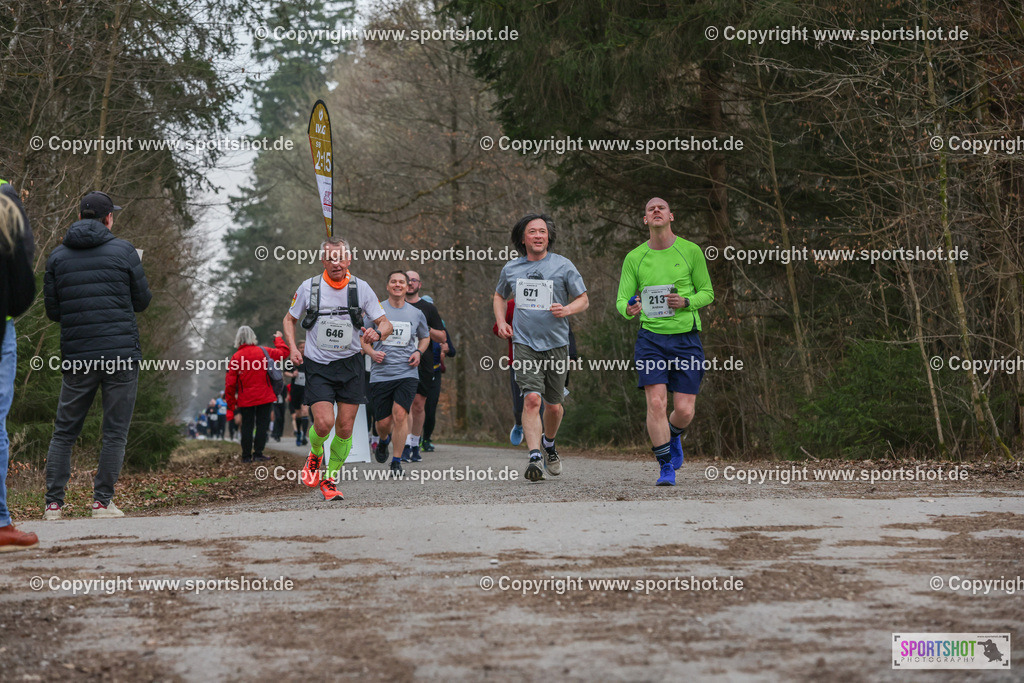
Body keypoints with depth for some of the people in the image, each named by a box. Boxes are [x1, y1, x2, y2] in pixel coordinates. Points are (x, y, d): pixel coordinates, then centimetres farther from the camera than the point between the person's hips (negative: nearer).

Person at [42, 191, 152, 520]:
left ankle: (53, 502, 4)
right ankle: (102, 501, 1)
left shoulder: (58, 256, 6)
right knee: (115, 432, 4)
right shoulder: (123, 250, -1)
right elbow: (142, 301, 5)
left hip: (77, 357, 3)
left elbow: (53, 311, 7)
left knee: (64, 432, 10)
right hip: (122, 355, -2)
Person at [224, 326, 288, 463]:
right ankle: (258, 454, 1)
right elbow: (284, 352, 14)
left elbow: (230, 383, -3)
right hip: (264, 397, 0)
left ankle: (246, 456, 9)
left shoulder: (236, 357, -3)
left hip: (245, 399, 0)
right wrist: (278, 339, 33)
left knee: (247, 426, 7)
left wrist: (231, 404, 5)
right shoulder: (264, 352, -1)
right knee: (262, 425, 4)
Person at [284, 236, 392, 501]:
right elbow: (290, 319, 12)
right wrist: (293, 348, -3)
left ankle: (329, 480, 18)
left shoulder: (361, 288, -2)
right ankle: (315, 455, 17)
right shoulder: (309, 287, -3)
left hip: (350, 364, 2)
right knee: (324, 423, -17)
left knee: (345, 429, -1)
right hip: (317, 366, -1)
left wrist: (377, 333, -22)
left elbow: (386, 324, 1)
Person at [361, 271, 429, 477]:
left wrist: (419, 352, 5)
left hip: (407, 373, 0)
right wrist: (371, 352, -9)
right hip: (380, 373, 0)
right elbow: (363, 338, 11)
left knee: (400, 413, -18)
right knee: (383, 422, 1)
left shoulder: (416, 314, 8)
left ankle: (397, 462, -7)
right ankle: (383, 441, 39)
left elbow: (425, 337, 25)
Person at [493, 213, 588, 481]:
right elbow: (500, 296, 26)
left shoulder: (563, 266, 0)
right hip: (524, 342, 0)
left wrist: (566, 310, -16)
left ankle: (549, 444, 39)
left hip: (556, 343, 0)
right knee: (532, 399, -18)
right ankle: (535, 458, -22)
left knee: (554, 405, 10)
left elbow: (583, 300, 5)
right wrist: (501, 322, 9)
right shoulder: (511, 269, 7)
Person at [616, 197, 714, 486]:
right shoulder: (634, 258, 5)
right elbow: (621, 300, 4)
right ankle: (666, 467, 1)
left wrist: (686, 302, -13)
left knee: (684, 410, -3)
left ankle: (673, 437, 34)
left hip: (686, 337, 0)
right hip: (650, 337, 0)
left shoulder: (691, 251, 2)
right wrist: (629, 309, -21)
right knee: (656, 402, -13)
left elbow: (707, 293, 8)